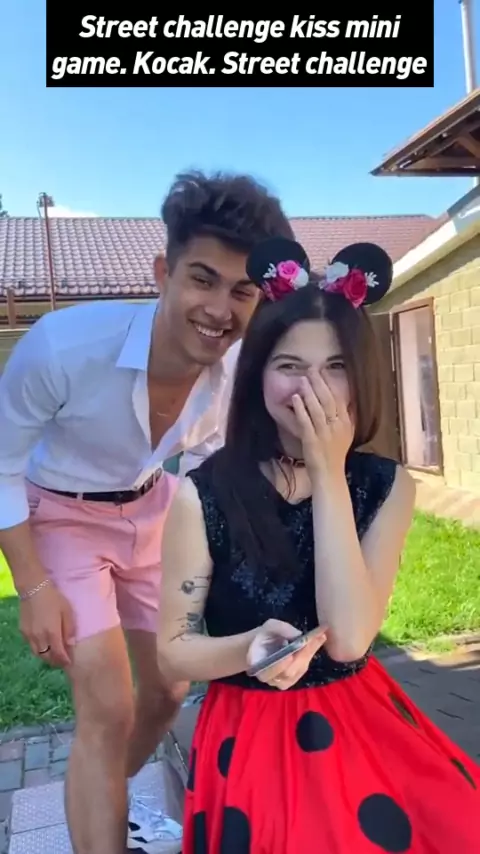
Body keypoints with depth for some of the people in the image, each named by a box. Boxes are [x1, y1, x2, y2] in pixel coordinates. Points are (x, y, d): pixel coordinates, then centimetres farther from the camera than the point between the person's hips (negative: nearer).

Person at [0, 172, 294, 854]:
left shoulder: (240, 368, -21)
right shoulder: (66, 343, -34)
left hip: (152, 511, 5)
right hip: (61, 515, -4)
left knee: (167, 692, 16)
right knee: (107, 709, -11)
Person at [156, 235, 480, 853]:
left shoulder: (385, 486, -6)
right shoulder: (203, 494, -13)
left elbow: (349, 638, -17)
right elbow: (173, 653, -6)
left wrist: (329, 473, -20)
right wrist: (249, 648, -27)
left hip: (362, 723, 3)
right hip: (251, 735, -2)